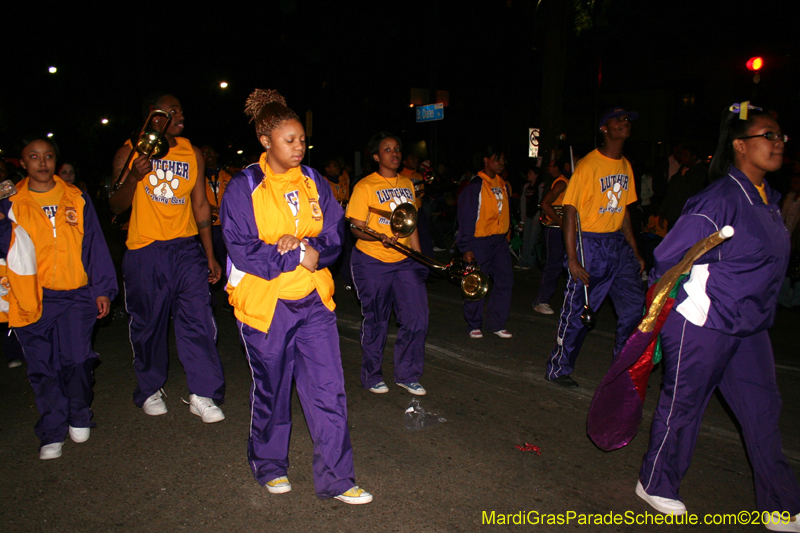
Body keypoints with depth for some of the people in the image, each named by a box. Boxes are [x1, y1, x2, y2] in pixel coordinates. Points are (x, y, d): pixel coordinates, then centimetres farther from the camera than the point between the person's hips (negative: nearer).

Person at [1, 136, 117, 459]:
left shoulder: (77, 199, 8)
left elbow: (95, 247, 8)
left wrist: (102, 290, 4)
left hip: (75, 296, 0)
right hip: (32, 299, 1)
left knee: (77, 360, -7)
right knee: (42, 368, 3)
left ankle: (79, 418, 18)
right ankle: (53, 433, 17)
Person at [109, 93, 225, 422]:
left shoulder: (193, 154, 10)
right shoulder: (130, 153, 3)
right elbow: (116, 206, 2)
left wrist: (210, 255, 10)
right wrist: (133, 177, -18)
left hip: (186, 248, 2)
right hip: (145, 251, -1)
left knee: (198, 320, -6)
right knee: (148, 324, 8)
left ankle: (203, 394, 3)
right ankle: (150, 390, 27)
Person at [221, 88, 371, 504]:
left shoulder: (314, 182, 5)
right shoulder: (243, 188, -8)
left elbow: (334, 237, 2)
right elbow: (242, 251, -13)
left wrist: (305, 244, -18)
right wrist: (299, 258, -16)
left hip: (312, 302, 4)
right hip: (265, 305, -3)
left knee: (329, 390, 1)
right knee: (270, 392, 13)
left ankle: (335, 479, 16)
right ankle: (269, 467, 38)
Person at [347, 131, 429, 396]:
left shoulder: (407, 184, 12)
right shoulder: (365, 186, -7)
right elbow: (356, 228, -10)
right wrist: (380, 237, -28)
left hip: (404, 261, 5)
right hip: (372, 262, -5)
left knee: (417, 319, 1)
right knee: (375, 323, 5)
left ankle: (407, 375, 20)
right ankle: (372, 377, 26)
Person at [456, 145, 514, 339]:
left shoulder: (503, 184, 12)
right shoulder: (474, 186, -9)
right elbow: (465, 218, -11)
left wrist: (506, 234, 16)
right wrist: (466, 247, -14)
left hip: (500, 241, 7)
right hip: (479, 241, -6)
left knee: (505, 281, 4)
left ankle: (496, 323, 16)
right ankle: (474, 325, 16)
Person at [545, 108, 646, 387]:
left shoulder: (626, 167, 12)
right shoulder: (588, 165, -11)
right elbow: (569, 211, -15)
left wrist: (635, 251, 15)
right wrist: (572, 259, -20)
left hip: (619, 244, 7)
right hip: (590, 244, -7)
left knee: (634, 304, 7)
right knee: (578, 310, -1)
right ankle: (558, 369, 17)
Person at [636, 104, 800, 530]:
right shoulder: (721, 200, -19)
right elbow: (667, 259, -17)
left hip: (748, 329, 9)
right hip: (702, 325, -9)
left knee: (763, 411, 14)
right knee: (682, 407, 6)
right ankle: (655, 486, 27)